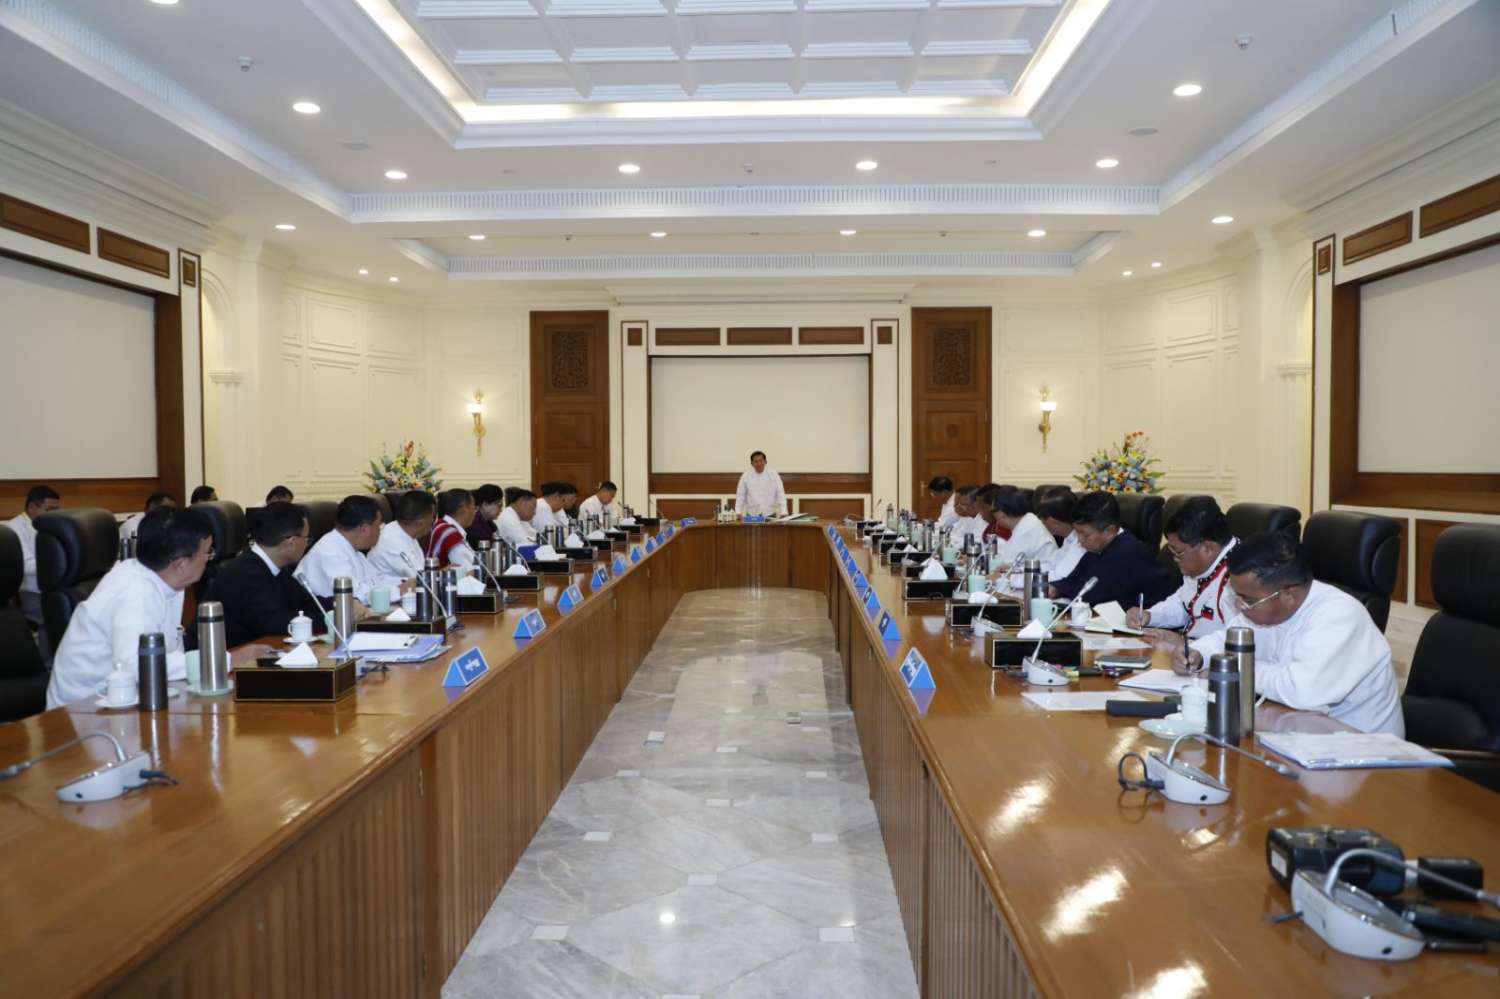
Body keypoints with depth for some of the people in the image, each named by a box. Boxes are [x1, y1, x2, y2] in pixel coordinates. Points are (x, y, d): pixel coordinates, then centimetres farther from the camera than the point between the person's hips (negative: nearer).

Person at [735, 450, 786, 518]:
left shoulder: (773, 475, 0)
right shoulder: (745, 476, 1)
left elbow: (780, 495, 0)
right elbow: (740, 496, 5)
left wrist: (783, 514, -7)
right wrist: (738, 513, -3)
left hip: (770, 516, 0)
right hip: (752, 516, 0)